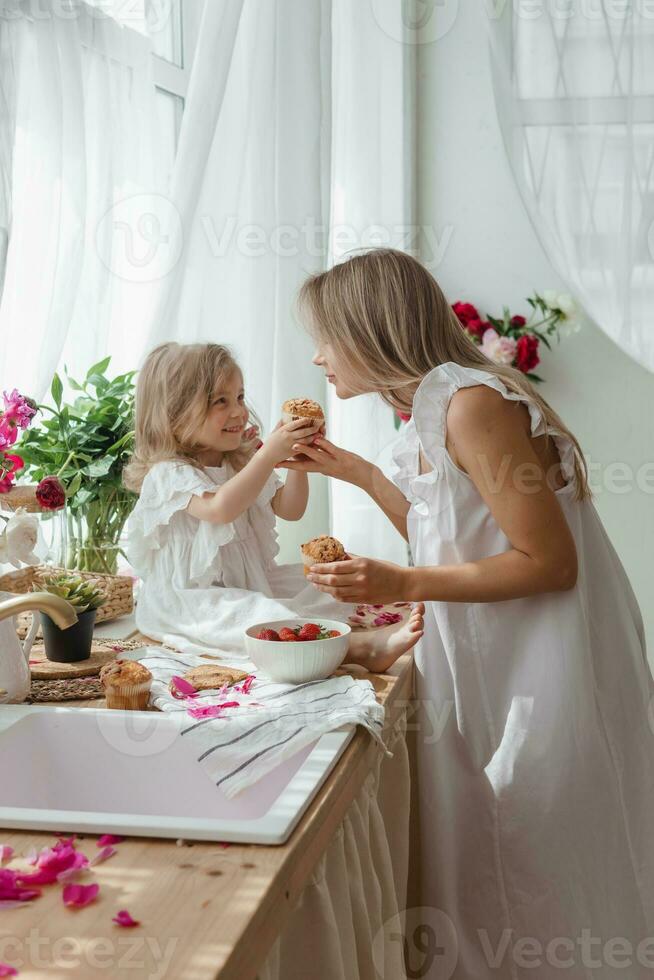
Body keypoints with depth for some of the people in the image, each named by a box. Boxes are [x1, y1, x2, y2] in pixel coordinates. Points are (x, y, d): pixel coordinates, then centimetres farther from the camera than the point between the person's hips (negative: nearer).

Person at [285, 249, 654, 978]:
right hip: (483, 660, 9)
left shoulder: (472, 405, -22)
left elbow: (550, 562, -22)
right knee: (473, 857, 18)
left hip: (543, 674, -9)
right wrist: (355, 472, 12)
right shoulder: (427, 411, 7)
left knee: (534, 881, 5)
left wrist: (402, 585, -26)